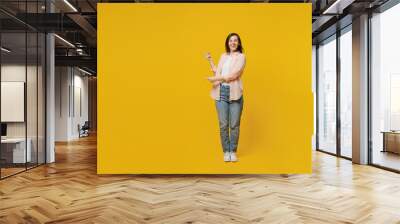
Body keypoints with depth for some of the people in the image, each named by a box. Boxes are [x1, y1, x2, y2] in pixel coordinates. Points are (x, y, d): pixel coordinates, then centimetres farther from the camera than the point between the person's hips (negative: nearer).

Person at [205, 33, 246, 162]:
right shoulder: (223, 56, 17)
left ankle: (233, 151, 16)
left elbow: (233, 75, -11)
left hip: (235, 94, -3)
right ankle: (226, 151, 15)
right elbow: (217, 72, 18)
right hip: (221, 93, 3)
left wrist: (215, 78, -9)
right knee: (223, 125, 2)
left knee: (234, 125, 1)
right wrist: (210, 60, 19)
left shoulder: (241, 57, 1)